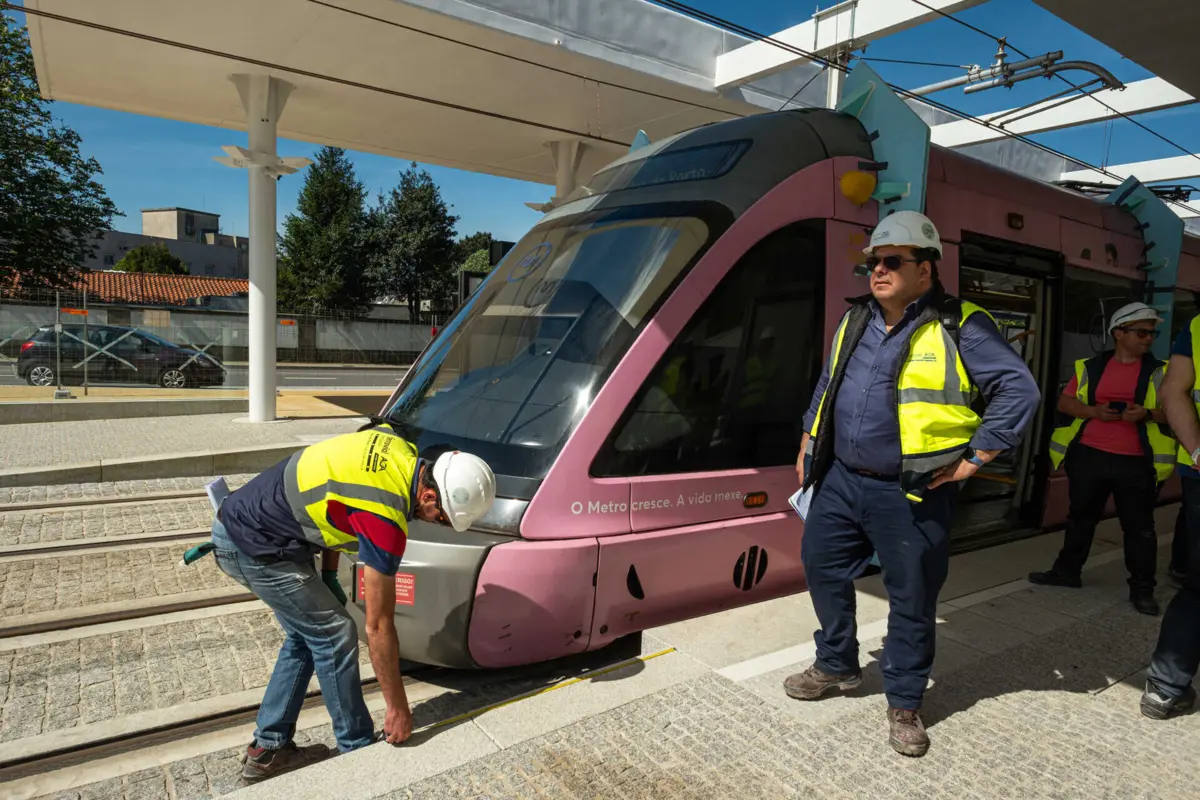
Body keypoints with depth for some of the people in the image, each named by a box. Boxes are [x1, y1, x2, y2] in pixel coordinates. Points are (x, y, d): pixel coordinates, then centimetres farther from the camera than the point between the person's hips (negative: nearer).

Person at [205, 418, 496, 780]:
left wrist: (328, 576, 9)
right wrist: (398, 708, -6)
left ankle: (267, 749, 27)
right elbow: (378, 626, -19)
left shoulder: (396, 444, -6)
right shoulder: (385, 519, -28)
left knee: (304, 636, 16)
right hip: (253, 547, -9)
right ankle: (359, 750, 15)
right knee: (334, 635, -1)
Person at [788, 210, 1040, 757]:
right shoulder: (855, 320, 9)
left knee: (912, 598, 7)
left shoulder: (959, 328, -10)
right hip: (841, 480, 6)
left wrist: (975, 458, -12)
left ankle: (904, 703, 27)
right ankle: (837, 665, 37)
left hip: (911, 495, -5)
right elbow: (827, 383, 19)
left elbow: (1019, 390, -11)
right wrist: (809, 443, 16)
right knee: (821, 566, 14)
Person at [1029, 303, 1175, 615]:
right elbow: (1064, 402, 4)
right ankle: (1067, 570, 29)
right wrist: (1094, 411, -13)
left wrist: (1147, 414, -19)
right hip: (1089, 455, 2)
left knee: (1139, 527, 5)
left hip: (1136, 462, -1)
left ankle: (1142, 589, 17)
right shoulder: (1091, 366, 6)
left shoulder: (1160, 371, 3)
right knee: (1080, 518, 15)